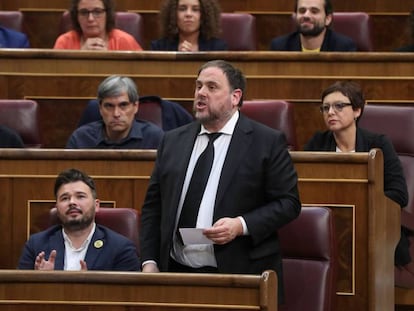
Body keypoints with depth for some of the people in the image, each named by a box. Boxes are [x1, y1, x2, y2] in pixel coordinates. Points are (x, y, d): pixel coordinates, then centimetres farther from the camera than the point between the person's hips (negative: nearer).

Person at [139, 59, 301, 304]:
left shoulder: (268, 142, -1)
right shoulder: (173, 141, 13)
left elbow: (288, 202, -3)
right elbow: (153, 206, 13)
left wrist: (241, 226, -16)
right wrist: (149, 262, 2)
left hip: (242, 276, -4)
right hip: (177, 274, 4)